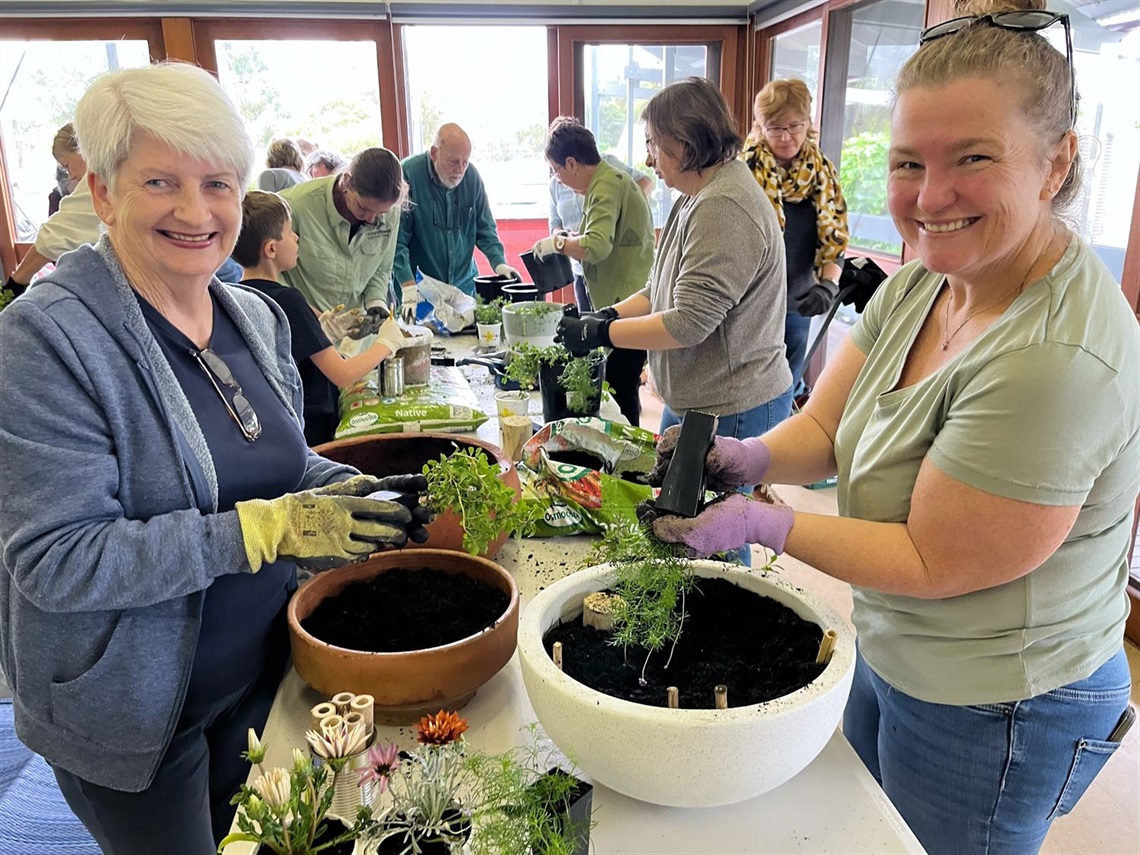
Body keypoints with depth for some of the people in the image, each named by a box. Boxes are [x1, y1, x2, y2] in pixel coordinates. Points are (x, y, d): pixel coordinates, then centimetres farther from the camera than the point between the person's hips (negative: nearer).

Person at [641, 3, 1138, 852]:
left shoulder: (1059, 360, -33)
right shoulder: (919, 283, -5)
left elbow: (933, 564, -27)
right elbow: (824, 427, -3)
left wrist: (762, 523, -25)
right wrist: (751, 457, -23)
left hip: (991, 716, -7)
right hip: (891, 653, 8)